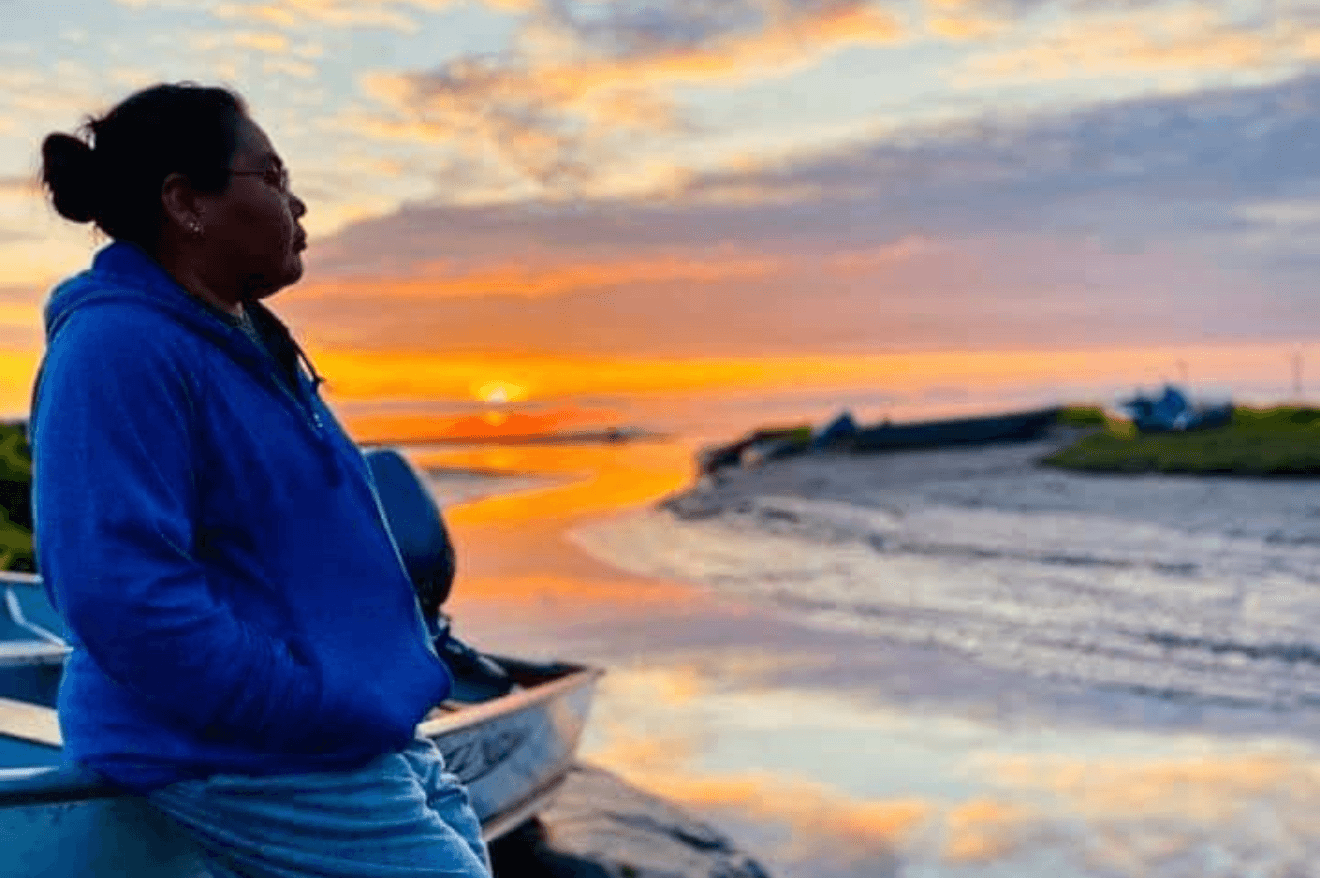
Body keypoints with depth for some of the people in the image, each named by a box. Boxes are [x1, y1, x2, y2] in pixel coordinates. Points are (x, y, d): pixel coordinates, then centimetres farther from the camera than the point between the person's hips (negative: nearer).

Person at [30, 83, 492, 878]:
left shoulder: (249, 338, 14)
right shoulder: (120, 349, -18)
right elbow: (122, 595, -26)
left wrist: (384, 703, 14)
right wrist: (338, 718, -23)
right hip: (238, 761, -10)